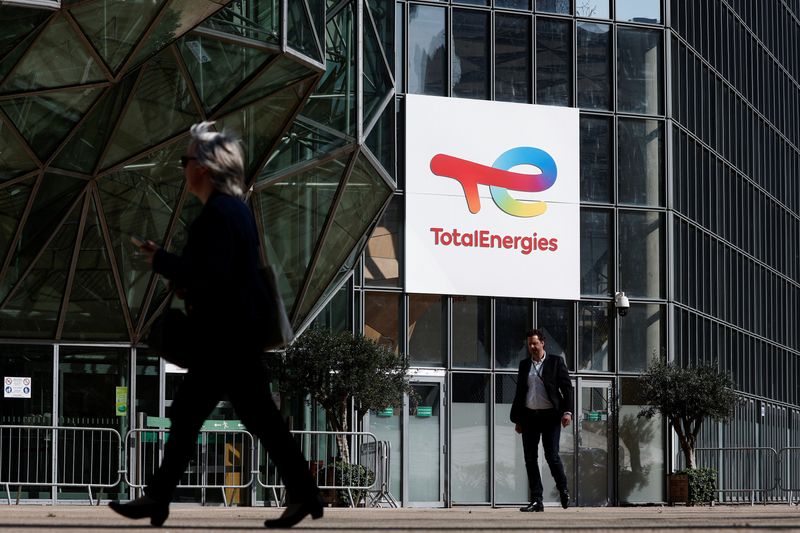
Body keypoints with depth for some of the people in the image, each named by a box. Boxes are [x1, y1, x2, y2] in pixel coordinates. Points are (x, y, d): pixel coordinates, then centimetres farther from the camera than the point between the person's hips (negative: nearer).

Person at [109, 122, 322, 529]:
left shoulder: (218, 213, -18)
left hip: (227, 338, -10)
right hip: (228, 335, 10)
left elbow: (210, 275, -25)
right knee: (185, 415, 11)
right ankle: (157, 499, 13)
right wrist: (185, 282, 9)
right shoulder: (233, 208, 14)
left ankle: (303, 495, 3)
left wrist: (160, 259, -14)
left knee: (259, 418, -4)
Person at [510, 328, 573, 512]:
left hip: (550, 415, -4)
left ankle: (563, 490, 15)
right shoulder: (524, 365, 14)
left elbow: (566, 387, 0)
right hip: (529, 416, 4)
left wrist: (567, 411, -12)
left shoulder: (556, 362, 3)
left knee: (551, 456, -9)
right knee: (530, 459, 1)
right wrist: (517, 419, 14)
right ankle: (536, 501, 4)